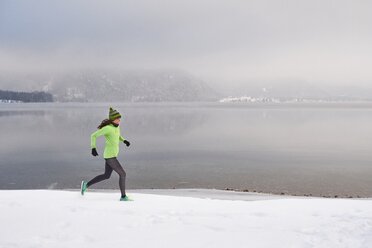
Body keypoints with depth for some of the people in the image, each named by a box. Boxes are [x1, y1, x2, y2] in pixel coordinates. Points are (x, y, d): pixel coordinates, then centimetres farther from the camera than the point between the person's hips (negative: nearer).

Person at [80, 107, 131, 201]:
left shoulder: (116, 126, 5)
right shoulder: (107, 128, -20)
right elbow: (93, 135, -13)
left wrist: (124, 141, 9)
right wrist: (93, 148, -22)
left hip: (112, 155, 10)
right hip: (110, 156, -10)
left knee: (106, 176, 20)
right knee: (123, 174, -5)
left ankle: (86, 185, 30)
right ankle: (123, 196, 7)